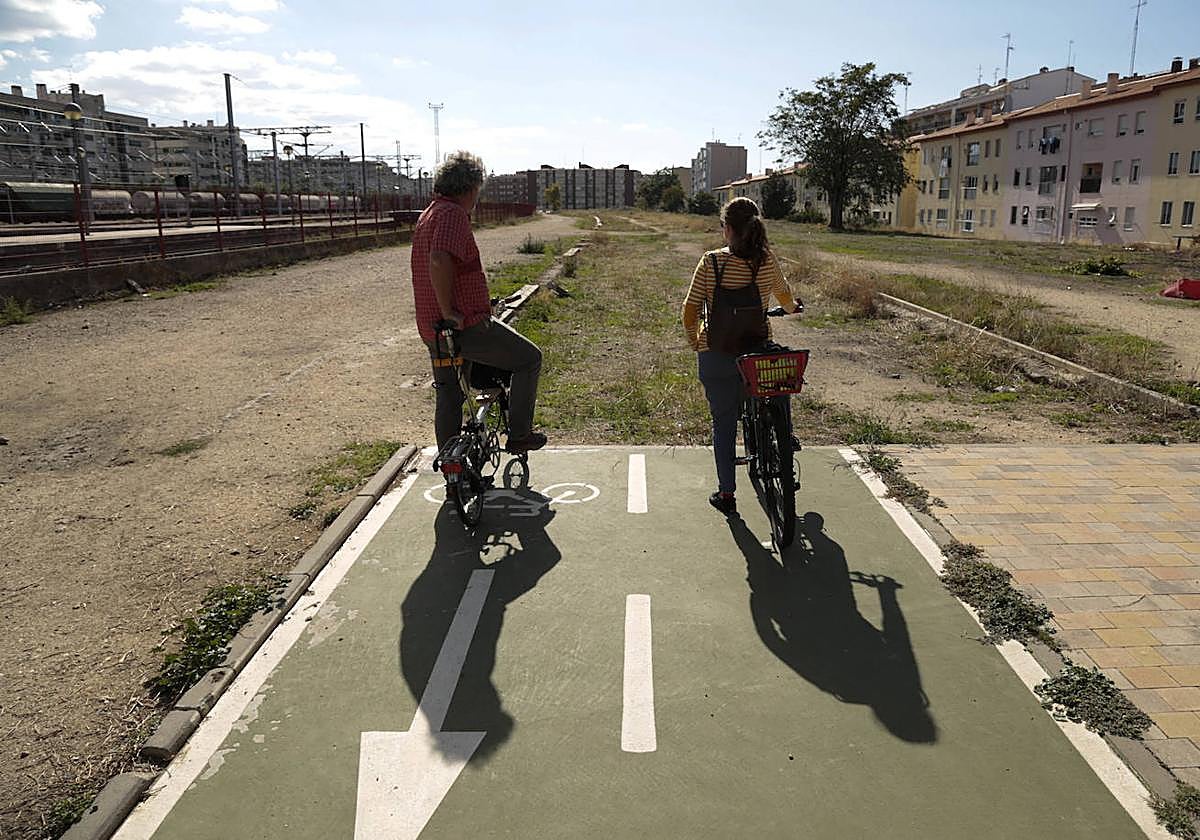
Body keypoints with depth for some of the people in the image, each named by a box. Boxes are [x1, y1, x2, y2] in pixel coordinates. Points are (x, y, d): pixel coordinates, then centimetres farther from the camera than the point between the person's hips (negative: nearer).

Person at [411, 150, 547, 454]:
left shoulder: (427, 215, 18)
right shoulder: (453, 214, -15)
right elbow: (440, 261, -33)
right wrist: (449, 311, -25)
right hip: (467, 326, -10)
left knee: (448, 398, 20)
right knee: (529, 359, 7)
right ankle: (519, 435, 10)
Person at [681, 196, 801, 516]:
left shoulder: (711, 262, -12)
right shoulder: (768, 260, -3)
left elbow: (690, 312, -11)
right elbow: (784, 295, 17)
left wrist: (694, 341, 9)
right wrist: (791, 308, 40)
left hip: (716, 355, -2)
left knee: (723, 422, 11)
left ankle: (726, 493, 18)